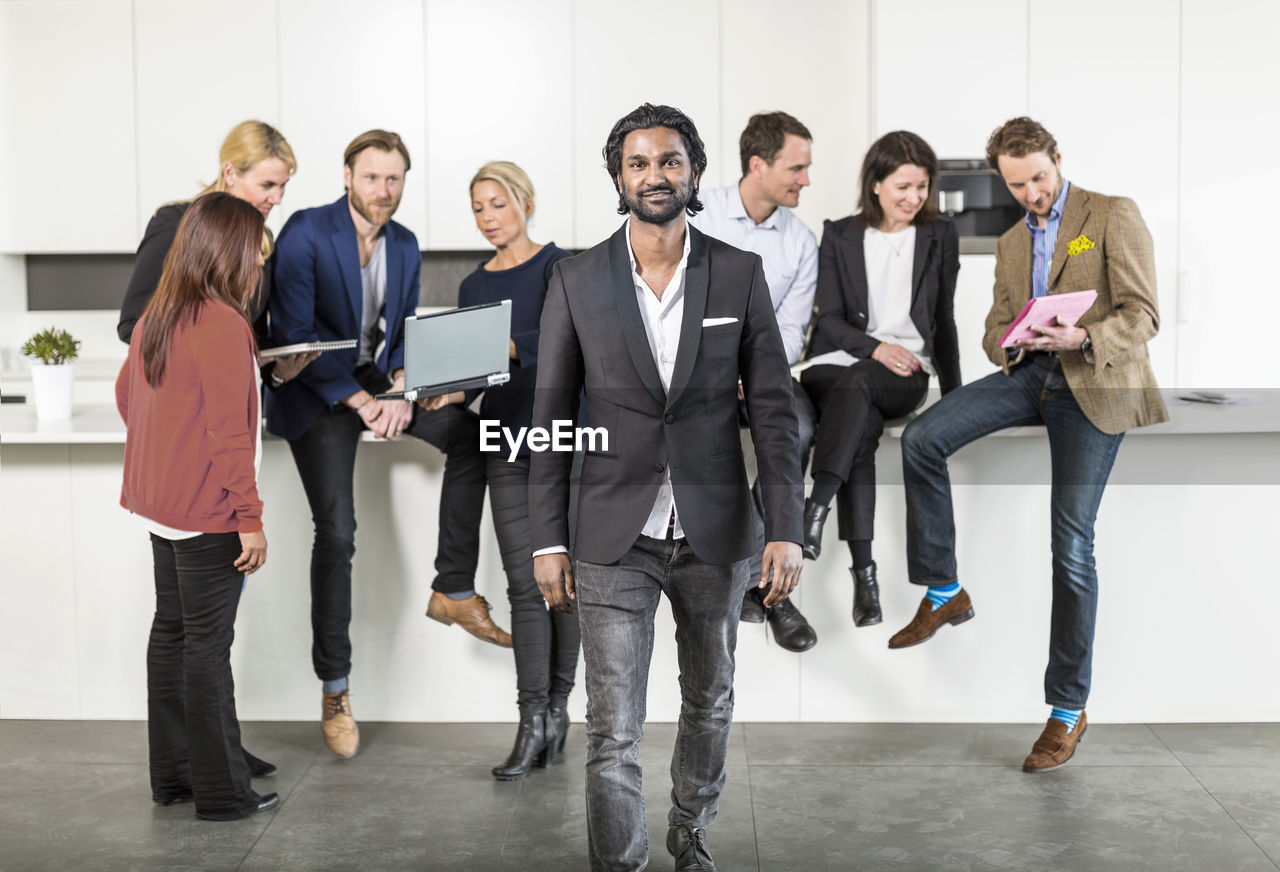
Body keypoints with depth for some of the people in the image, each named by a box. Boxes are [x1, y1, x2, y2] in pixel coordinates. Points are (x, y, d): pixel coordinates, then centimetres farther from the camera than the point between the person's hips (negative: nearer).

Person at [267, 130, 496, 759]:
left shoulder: (405, 245, 5)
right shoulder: (306, 232, -13)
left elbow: (406, 331, 11)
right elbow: (292, 332, -18)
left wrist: (401, 388, -11)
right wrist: (358, 400, -22)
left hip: (380, 382, 6)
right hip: (318, 392, -5)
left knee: (468, 432, -16)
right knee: (336, 532, -12)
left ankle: (454, 590, -5)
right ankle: (334, 688, 1)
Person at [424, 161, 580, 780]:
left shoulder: (557, 266, -2)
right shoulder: (474, 285, 15)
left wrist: (506, 348, -32)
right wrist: (448, 395, -7)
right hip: (506, 443, 4)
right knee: (525, 584, -1)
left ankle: (557, 705, 14)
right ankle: (535, 724, -1)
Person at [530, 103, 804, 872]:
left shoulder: (741, 274, -1)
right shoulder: (577, 281, -2)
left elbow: (774, 408, -1)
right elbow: (550, 418, 1)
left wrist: (786, 528, -7)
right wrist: (548, 540, -2)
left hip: (716, 534, 2)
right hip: (615, 540, -1)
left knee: (711, 704, 18)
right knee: (613, 731, -2)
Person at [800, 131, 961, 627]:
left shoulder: (939, 237, 15)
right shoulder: (839, 237, 12)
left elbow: (943, 321, 18)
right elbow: (830, 319, 5)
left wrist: (954, 393, 13)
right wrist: (874, 346, -12)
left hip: (906, 372, 0)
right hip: (840, 360, 0)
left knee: (854, 383, -38)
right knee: (863, 429, -35)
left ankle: (817, 504, -50)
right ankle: (864, 572, -41)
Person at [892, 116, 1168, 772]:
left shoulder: (1113, 216, 0)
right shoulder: (1011, 243, 19)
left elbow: (1142, 315, -7)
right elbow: (996, 329, 18)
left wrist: (1083, 336, -26)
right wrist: (1009, 341, -7)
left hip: (1094, 384, -5)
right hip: (1030, 374, 6)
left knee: (1071, 544, -8)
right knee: (920, 438, -18)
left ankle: (1068, 708, 3)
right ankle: (943, 593, -4)